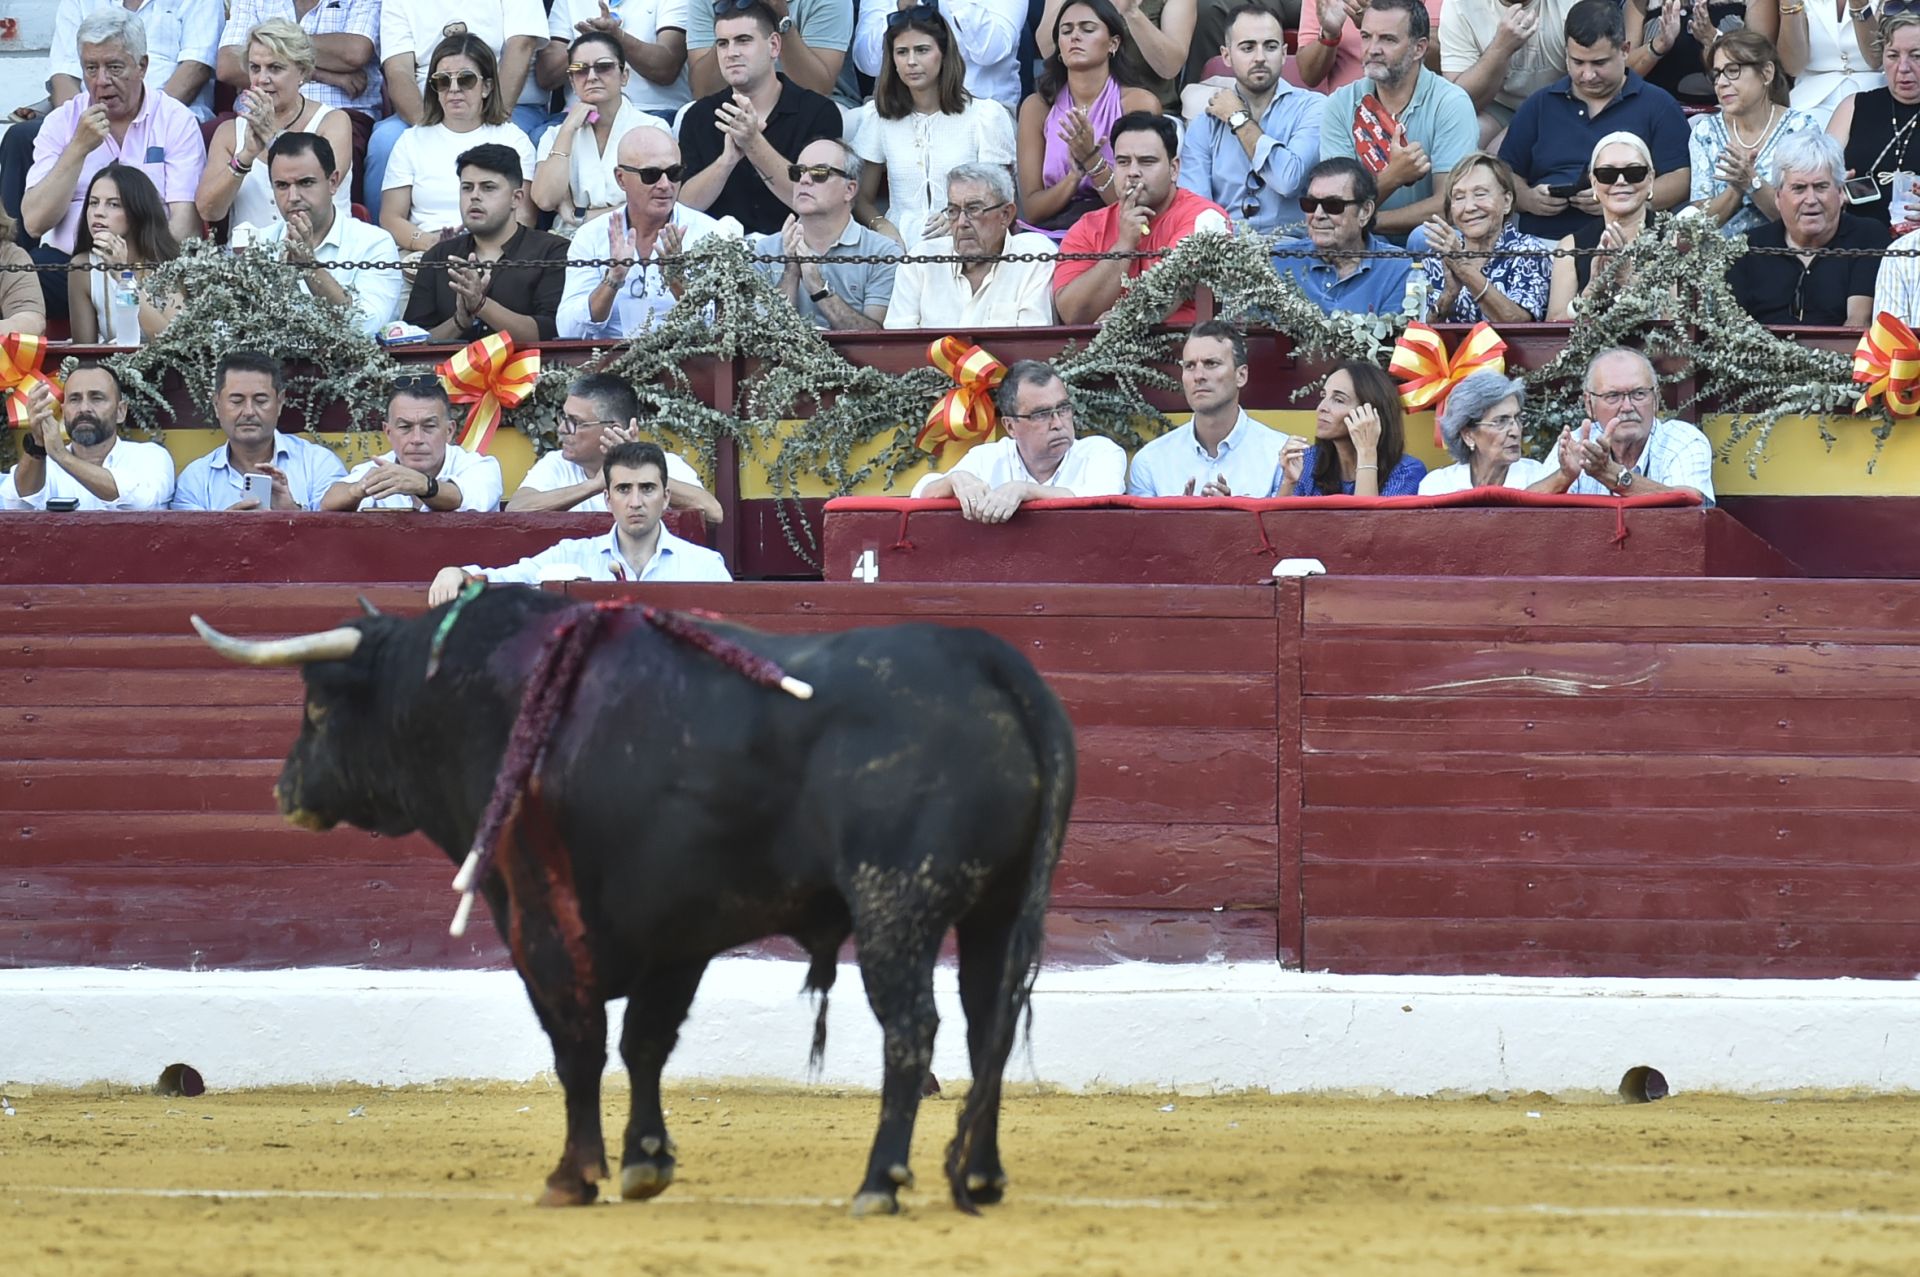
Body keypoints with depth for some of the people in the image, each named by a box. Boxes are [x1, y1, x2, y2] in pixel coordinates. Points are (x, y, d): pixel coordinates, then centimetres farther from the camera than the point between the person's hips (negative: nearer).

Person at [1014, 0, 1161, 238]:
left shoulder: (1139, 103, -1)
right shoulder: (1038, 107, 7)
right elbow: (1032, 211, 4)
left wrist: (1092, 160, -18)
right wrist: (1076, 175, -14)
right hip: (1050, 234, 3)